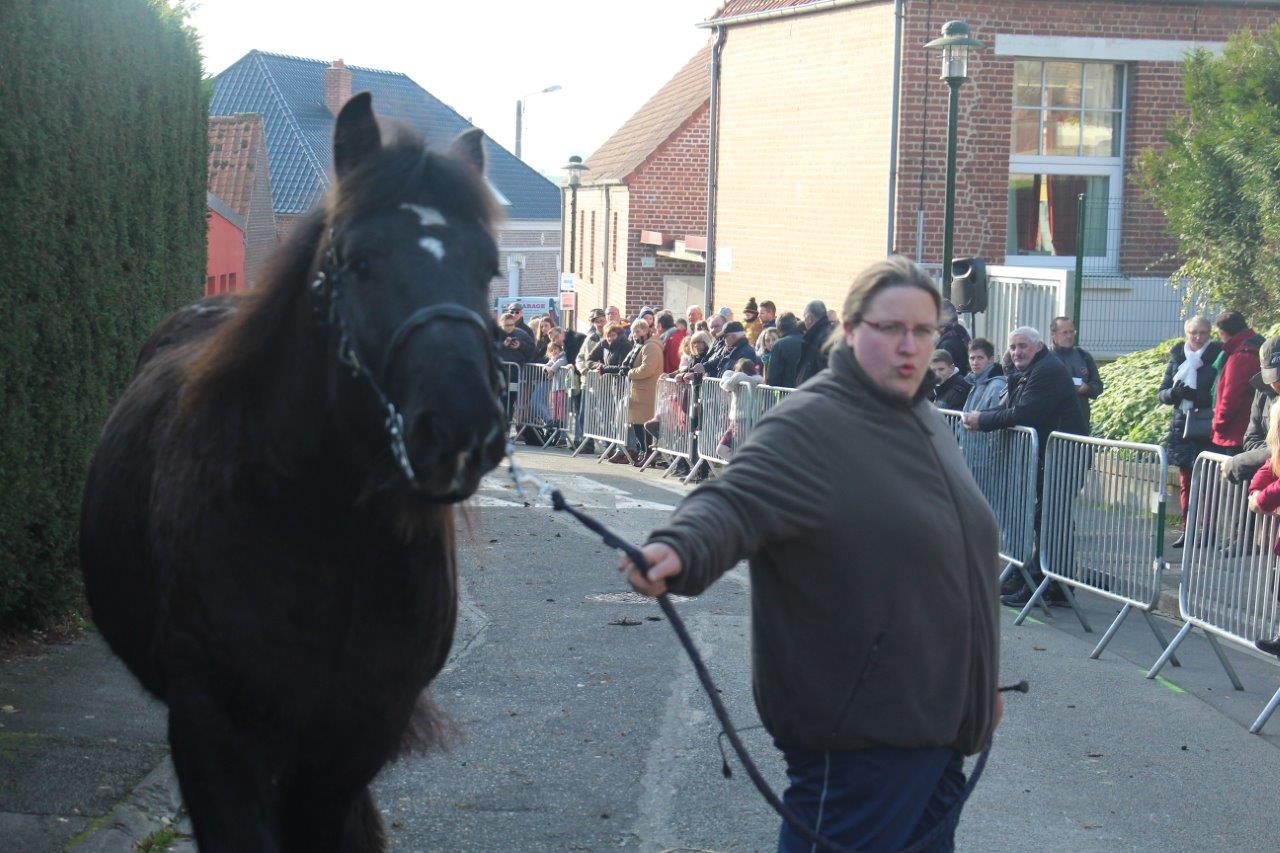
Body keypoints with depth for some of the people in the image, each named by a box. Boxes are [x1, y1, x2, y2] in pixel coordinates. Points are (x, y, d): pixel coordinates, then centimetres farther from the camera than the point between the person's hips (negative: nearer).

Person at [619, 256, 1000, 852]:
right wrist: (678, 548, -51)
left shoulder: (926, 424, 14)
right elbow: (735, 501, -29)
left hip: (938, 726, 9)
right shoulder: (809, 426, -14)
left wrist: (982, 686, 28)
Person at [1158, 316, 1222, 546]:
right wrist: (1174, 392, -9)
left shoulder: (1217, 357, -2)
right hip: (1182, 426, 4)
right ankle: (1187, 529, 10)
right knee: (1185, 481, 5)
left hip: (1207, 430, -4)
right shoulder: (1177, 359, 11)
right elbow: (1161, 393, 11)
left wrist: (1197, 395, -19)